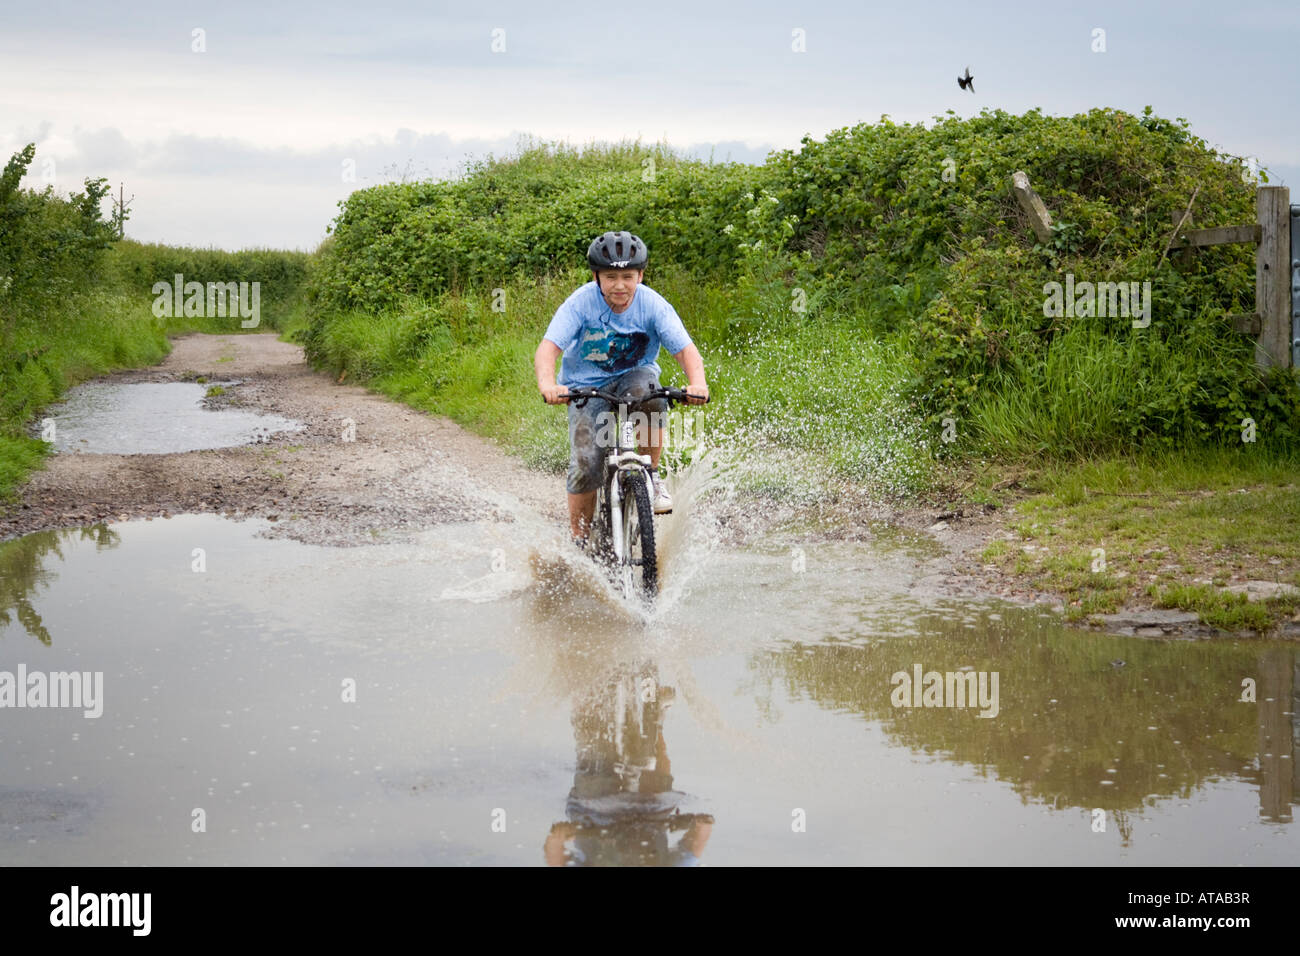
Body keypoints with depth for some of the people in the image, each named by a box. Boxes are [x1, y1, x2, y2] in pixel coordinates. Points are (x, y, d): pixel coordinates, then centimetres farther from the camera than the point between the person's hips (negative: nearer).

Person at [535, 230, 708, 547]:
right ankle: (580, 541, 3)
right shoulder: (580, 303, -19)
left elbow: (685, 349, -24)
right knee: (585, 465, -18)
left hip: (634, 375, 1)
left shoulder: (652, 304, -16)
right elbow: (548, 348, -29)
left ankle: (651, 476, -14)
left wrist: (697, 383, -45)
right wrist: (547, 385, -51)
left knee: (647, 392, -36)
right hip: (587, 384, -1)